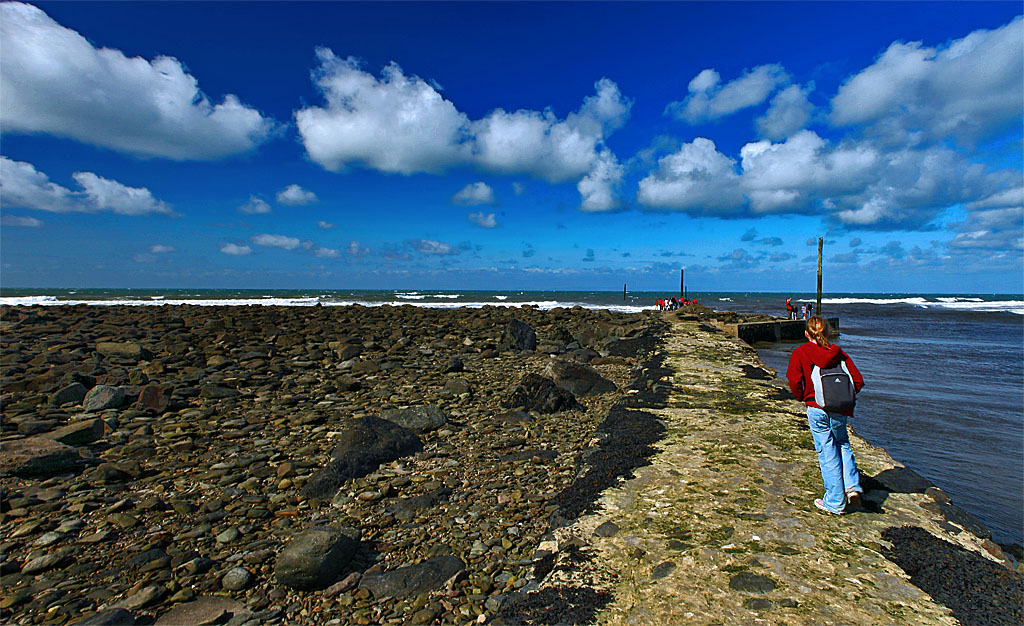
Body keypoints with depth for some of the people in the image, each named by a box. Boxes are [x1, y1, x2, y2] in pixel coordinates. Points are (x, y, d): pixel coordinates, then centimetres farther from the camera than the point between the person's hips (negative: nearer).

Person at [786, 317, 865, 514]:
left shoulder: (800, 353, -3)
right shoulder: (839, 353, 6)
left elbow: (794, 381, -15)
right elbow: (858, 381, 1)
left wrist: (804, 398, 4)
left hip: (817, 410, -3)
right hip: (840, 411, 3)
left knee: (828, 454, 4)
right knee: (843, 445, 26)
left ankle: (835, 503, 13)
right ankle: (852, 486, 12)